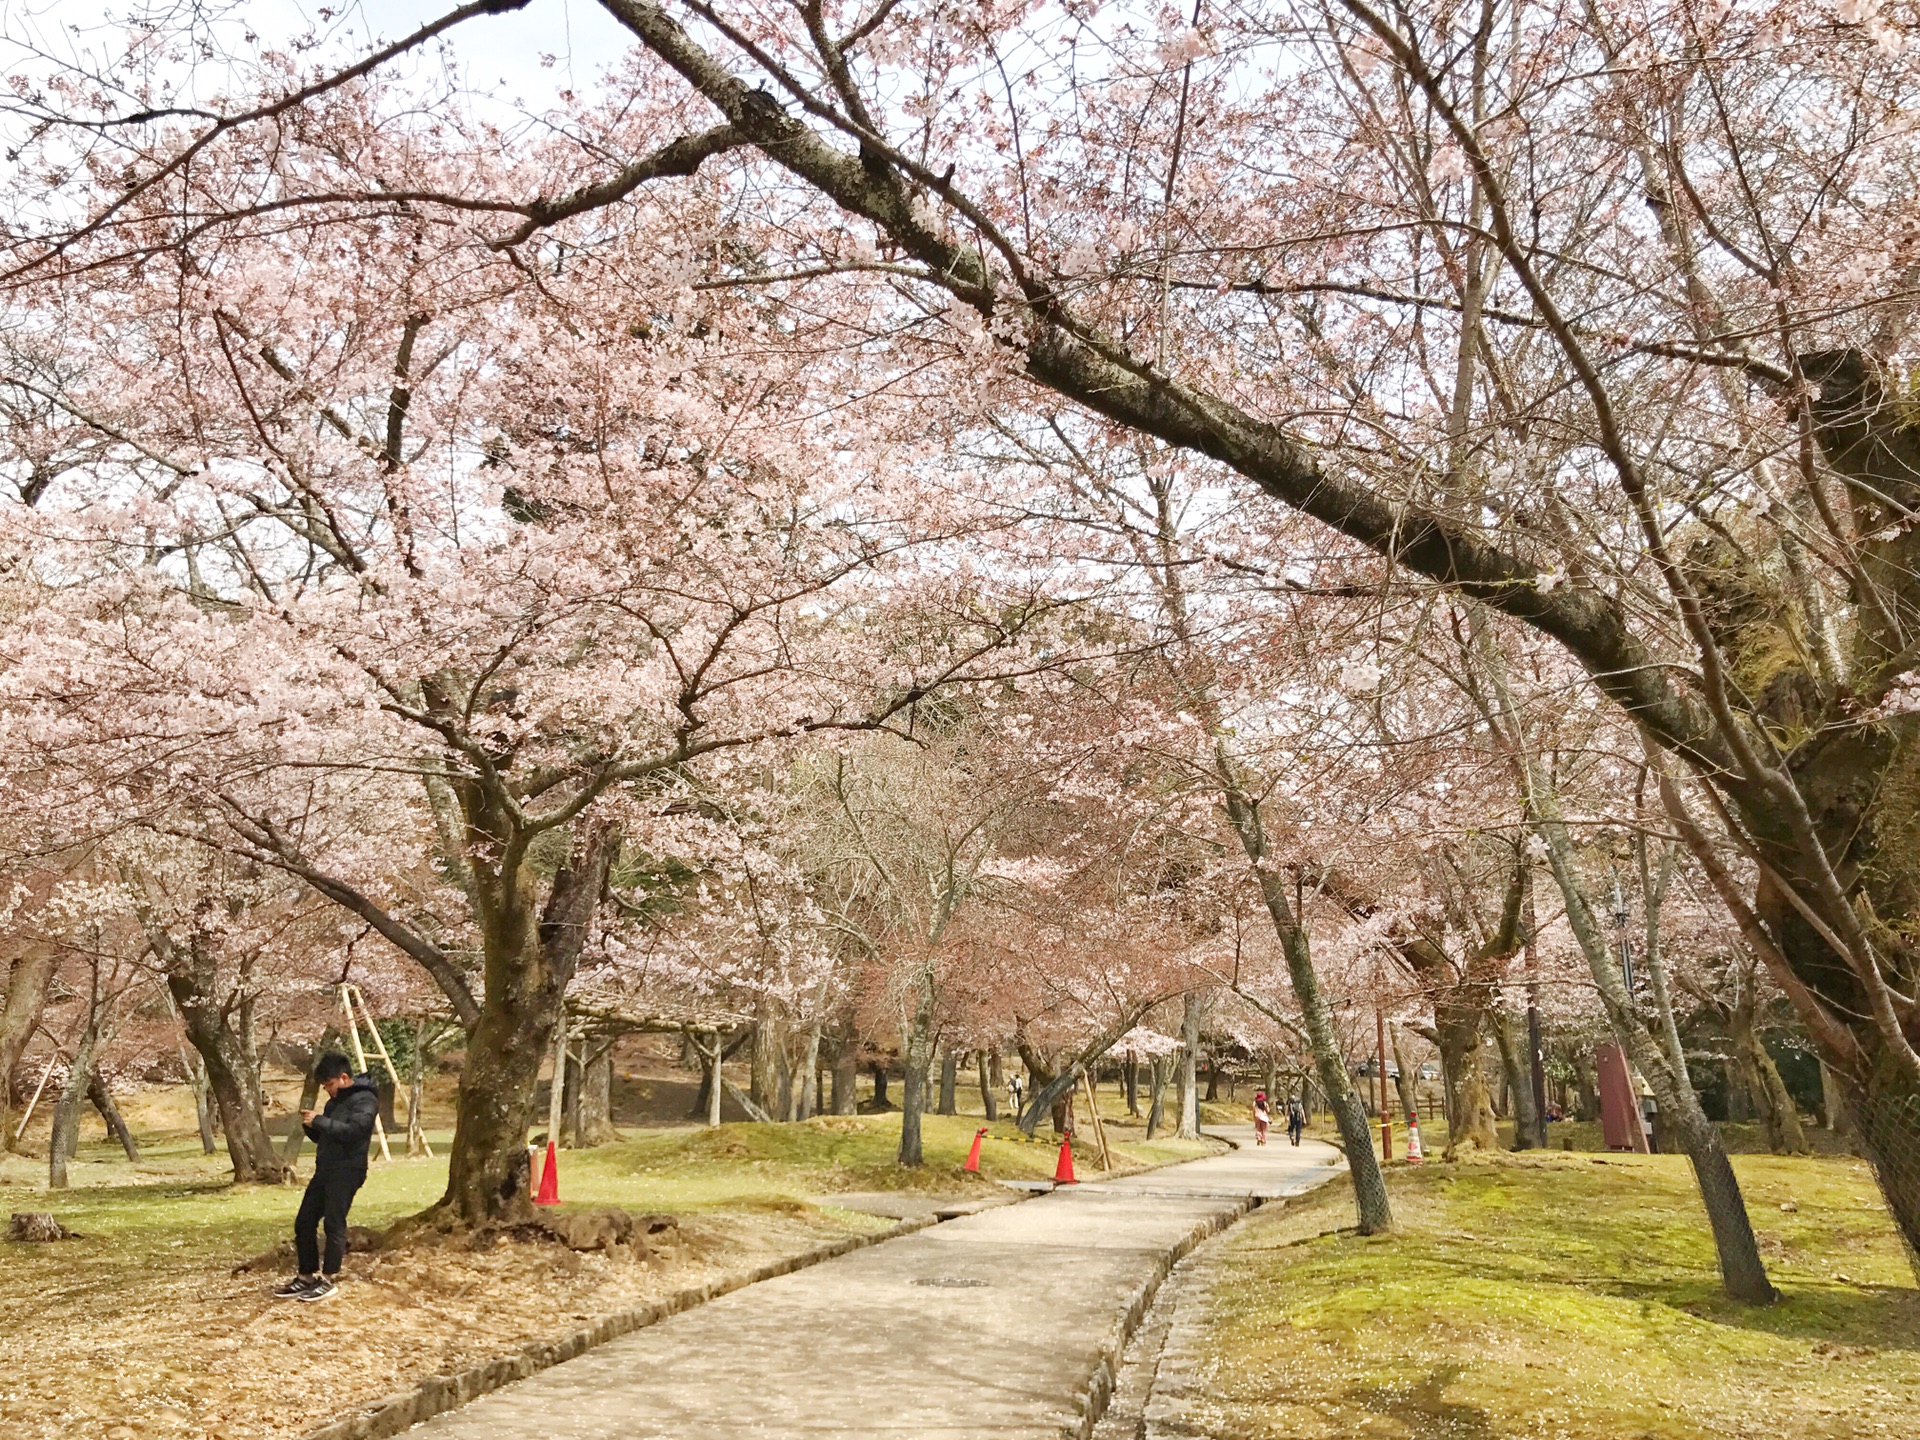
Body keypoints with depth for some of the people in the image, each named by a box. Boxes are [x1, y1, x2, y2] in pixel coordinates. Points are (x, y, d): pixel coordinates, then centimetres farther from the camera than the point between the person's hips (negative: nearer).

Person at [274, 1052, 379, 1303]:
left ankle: (327, 1280, 3)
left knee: (333, 1224, -7)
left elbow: (354, 1130, -25)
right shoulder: (335, 1101, 19)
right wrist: (310, 1125, 3)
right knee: (304, 1222, 9)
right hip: (325, 1169, 9)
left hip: (347, 1171, -9)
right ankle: (307, 1276, 19)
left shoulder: (365, 1099, -10)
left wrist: (320, 1120, -19)